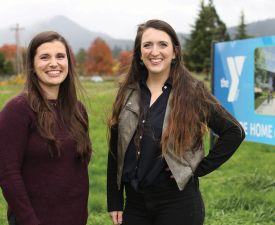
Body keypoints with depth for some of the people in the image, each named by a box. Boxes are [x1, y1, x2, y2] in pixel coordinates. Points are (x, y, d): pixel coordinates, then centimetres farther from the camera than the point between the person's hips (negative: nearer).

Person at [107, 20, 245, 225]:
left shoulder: (193, 92, -4)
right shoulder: (127, 91, 4)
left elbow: (234, 132, -4)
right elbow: (115, 149, 6)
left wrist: (200, 168, -8)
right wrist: (114, 202, 4)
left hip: (177, 202, -3)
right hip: (135, 202, 3)